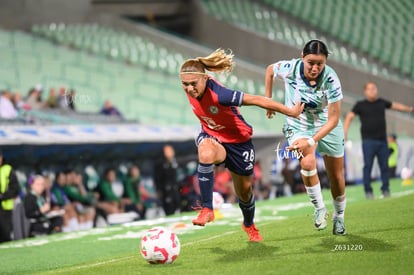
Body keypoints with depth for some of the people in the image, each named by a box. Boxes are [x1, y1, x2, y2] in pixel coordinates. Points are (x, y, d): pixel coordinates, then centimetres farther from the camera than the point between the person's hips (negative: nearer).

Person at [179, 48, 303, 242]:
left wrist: (291, 112, -24)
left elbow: (256, 100, -31)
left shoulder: (218, 95, -37)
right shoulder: (190, 90, -18)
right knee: (206, 154, -36)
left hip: (238, 140, -3)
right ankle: (206, 210, -28)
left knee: (244, 188, 14)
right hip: (211, 137, 3)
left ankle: (249, 225, 47)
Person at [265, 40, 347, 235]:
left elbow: (333, 119, -26)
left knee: (337, 178, 9)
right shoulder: (290, 68, -24)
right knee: (307, 163, -29)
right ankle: (319, 209, -9)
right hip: (298, 126, 0)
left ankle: (339, 218, 34)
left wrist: (311, 141, -34)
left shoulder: (330, 80, -29)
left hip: (327, 128, 0)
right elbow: (270, 70, 1)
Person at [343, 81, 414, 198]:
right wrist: (344, 133, -5)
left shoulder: (382, 102, 13)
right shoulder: (360, 105, 3)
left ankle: (385, 190, 9)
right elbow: (349, 117, 6)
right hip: (368, 141, -3)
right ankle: (368, 191, -2)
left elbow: (396, 105, 27)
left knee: (384, 166, 1)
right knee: (368, 166, -7)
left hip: (382, 140, 3)